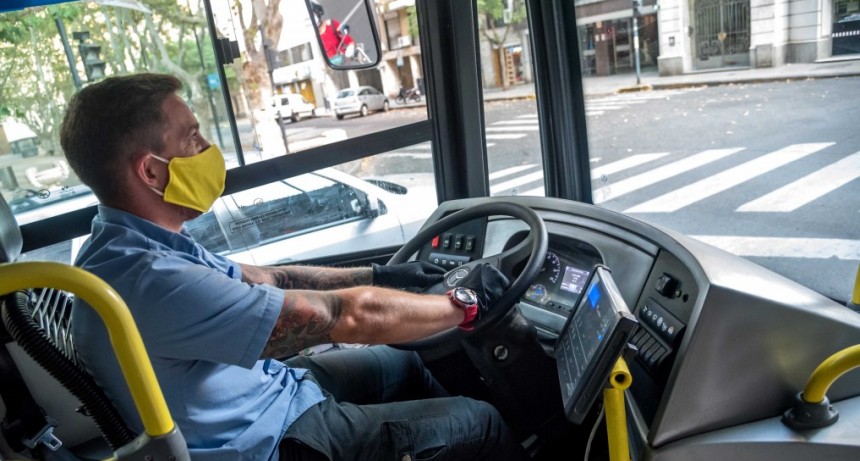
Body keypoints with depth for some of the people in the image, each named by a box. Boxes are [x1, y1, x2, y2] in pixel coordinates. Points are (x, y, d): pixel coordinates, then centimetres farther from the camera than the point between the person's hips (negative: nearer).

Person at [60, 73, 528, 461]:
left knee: (403, 362, 22)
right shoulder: (150, 280, -34)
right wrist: (465, 303, -17)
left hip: (268, 389, 9)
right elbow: (344, 316, -31)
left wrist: (380, 276, 6)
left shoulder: (131, 246, -2)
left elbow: (264, 279, 5)